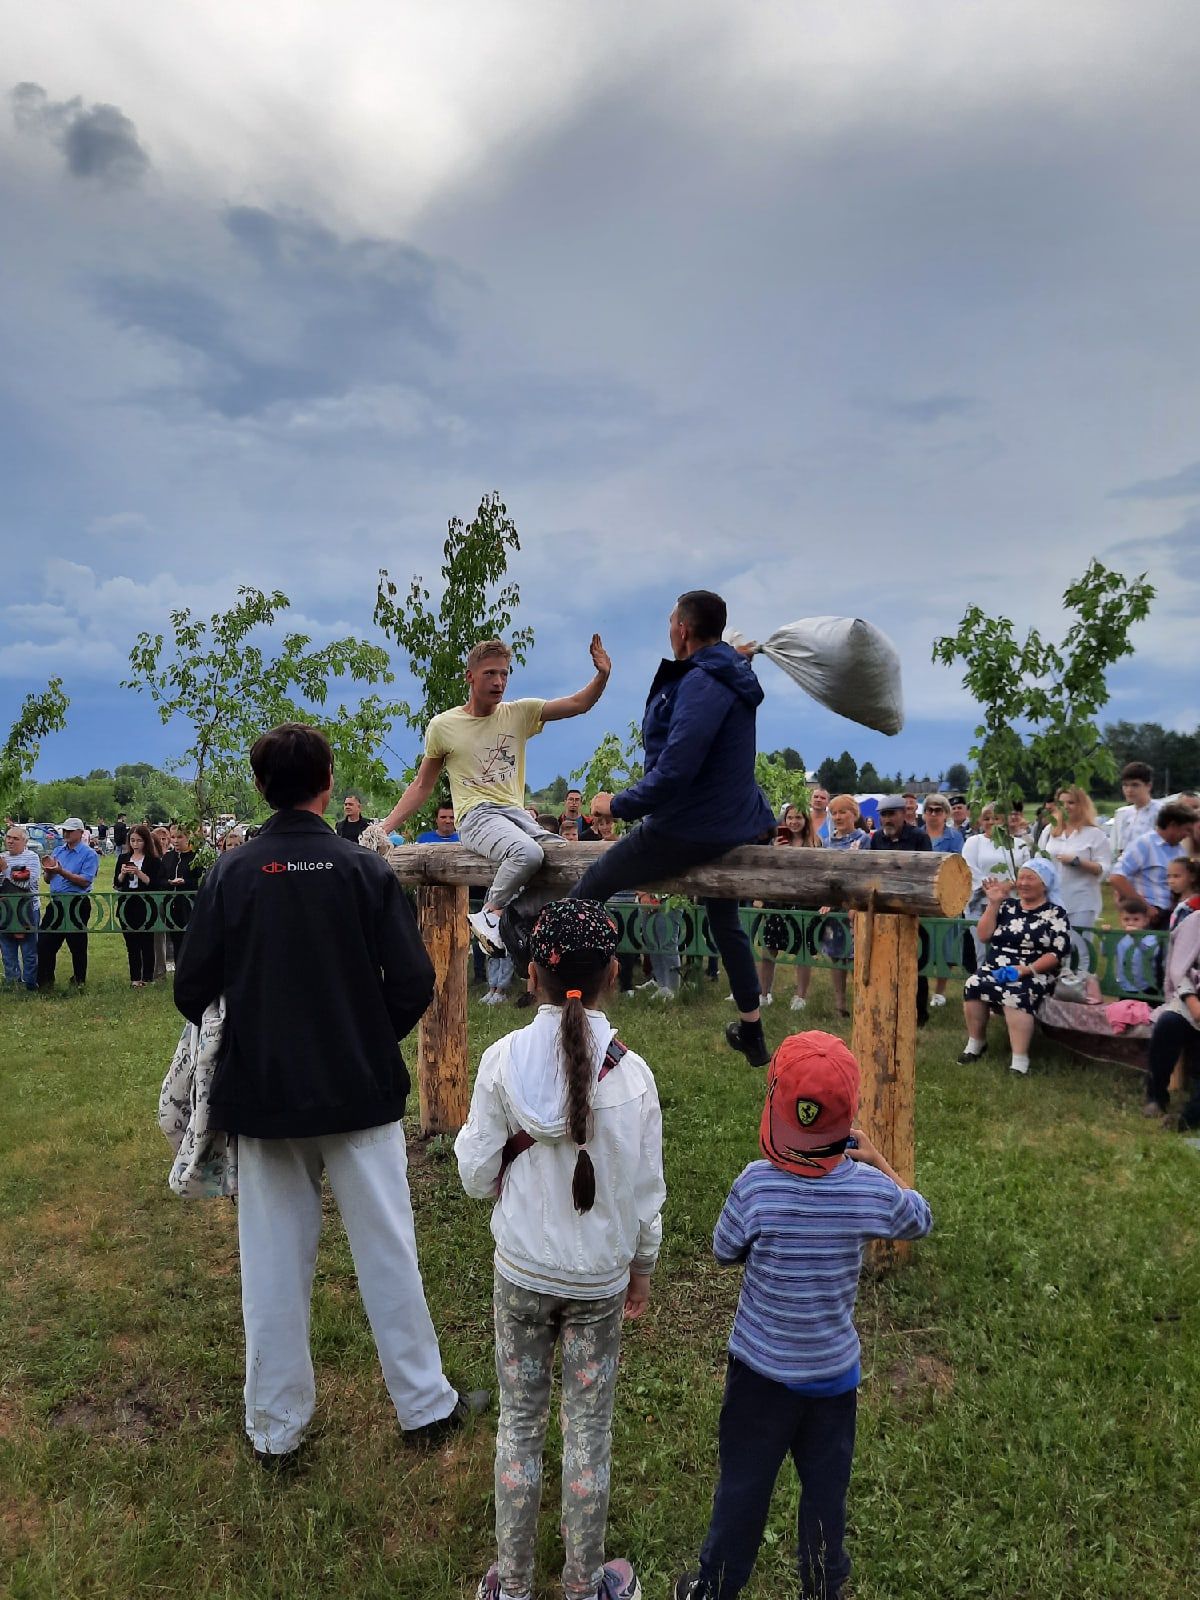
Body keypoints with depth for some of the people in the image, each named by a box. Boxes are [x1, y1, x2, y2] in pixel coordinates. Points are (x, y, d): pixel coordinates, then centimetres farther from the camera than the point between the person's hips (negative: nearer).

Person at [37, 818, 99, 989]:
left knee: (77, 945, 4)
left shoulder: (89, 854, -7)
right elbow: (48, 880, 15)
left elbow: (85, 881, -19)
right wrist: (49, 870, -7)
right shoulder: (57, 851, 14)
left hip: (77, 904, -6)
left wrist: (61, 871, -24)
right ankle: (45, 981, 15)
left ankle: (79, 981, 17)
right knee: (44, 942, 5)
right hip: (56, 902, 6)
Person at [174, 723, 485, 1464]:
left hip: (262, 1096, 2)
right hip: (360, 1092, -1)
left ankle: (277, 1428, 27)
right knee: (387, 1250, 11)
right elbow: (414, 983, -11)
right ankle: (426, 1403, 26)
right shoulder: (365, 868, -10)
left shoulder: (231, 874, -6)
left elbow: (193, 992, -4)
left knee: (274, 1265, 13)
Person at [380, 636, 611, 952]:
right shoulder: (443, 725, 4)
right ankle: (489, 916, -11)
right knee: (528, 853, -34)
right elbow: (421, 786, 11)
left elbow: (578, 704, 4)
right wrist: (384, 827, 3)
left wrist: (602, 675, -16)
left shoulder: (519, 713, 10)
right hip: (476, 816, -4)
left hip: (516, 813, 5)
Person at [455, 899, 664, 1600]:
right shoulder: (632, 1074, -17)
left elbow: (476, 1176, -9)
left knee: (520, 1422, 18)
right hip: (601, 1278, 0)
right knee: (589, 1430, 17)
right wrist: (642, 1268, 8)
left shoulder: (502, 1062, -16)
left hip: (521, 1272, 1)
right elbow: (647, 1192, -8)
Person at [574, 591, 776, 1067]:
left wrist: (619, 804, -17)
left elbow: (674, 770, -27)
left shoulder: (701, 683, -22)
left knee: (593, 884, 2)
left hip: (690, 829, -11)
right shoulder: (729, 674, 10)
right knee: (725, 923, 23)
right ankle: (751, 1032, 34)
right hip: (732, 822, 11)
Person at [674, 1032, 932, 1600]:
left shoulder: (755, 1186, -26)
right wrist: (877, 1161, 4)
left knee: (742, 1487, 19)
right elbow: (920, 1220, 0)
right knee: (825, 1491, 22)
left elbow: (725, 1253, -8)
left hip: (760, 1368, -1)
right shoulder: (869, 1190, -21)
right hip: (833, 1371, 1)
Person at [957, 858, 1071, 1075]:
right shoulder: (1008, 906, 13)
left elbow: (1057, 954, -7)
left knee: (1016, 995, -36)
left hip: (1035, 975, -4)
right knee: (973, 985, -26)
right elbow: (984, 936, 5)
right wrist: (993, 903, -2)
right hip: (996, 969, 4)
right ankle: (976, 1042, -4)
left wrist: (1026, 970, -19)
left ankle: (1020, 1060, -34)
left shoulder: (1055, 914, 2)